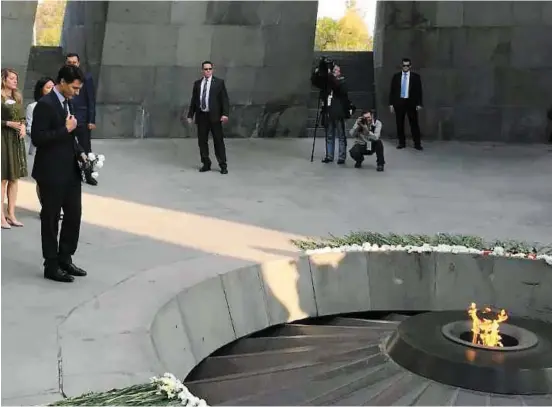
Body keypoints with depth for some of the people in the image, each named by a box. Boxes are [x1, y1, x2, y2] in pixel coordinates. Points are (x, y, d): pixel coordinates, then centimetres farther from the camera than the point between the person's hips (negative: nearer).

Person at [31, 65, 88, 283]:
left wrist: (80, 152, 4)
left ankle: (65, 259, 26)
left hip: (70, 171, 8)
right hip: (52, 173, -8)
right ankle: (51, 266, 14)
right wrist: (66, 129, -19)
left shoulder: (67, 103, 12)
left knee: (74, 215, 12)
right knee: (51, 220, 4)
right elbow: (37, 138, -21)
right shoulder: (45, 104, -15)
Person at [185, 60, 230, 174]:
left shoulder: (219, 82, 1)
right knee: (202, 141, 5)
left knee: (218, 141, -1)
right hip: (201, 116, 3)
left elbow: (224, 99, -3)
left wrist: (225, 114, -14)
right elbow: (193, 100, 13)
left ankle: (223, 165, 5)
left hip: (214, 116, -3)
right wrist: (190, 115, 9)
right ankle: (206, 164, 16)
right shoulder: (197, 83, 10)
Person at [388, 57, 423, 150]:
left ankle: (417, 143, 4)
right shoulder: (396, 76, 6)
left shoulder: (416, 77, 2)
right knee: (399, 124, 5)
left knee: (414, 123, -1)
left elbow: (419, 91, 2)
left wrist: (419, 104, -4)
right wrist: (391, 104, 1)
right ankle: (402, 143, 14)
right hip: (399, 102, 2)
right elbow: (392, 90, 6)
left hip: (411, 102, -2)